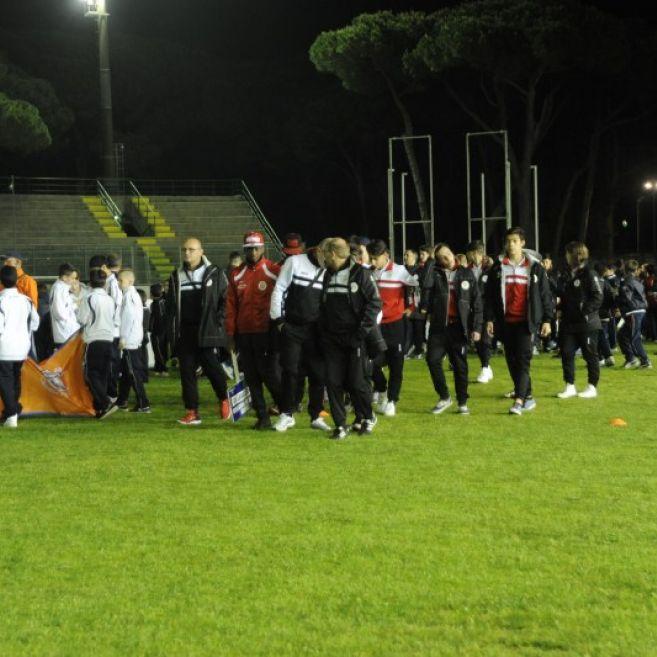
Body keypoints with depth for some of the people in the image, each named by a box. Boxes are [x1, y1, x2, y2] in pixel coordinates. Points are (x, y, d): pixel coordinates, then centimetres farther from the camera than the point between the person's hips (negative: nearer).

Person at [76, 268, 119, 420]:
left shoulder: (89, 298, -10)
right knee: (103, 375, 11)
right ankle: (99, 407, 13)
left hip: (94, 341, -6)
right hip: (109, 339, 6)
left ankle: (106, 403, -21)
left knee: (91, 374, -4)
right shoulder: (110, 300, 8)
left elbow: (82, 319, -7)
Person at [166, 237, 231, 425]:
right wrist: (171, 332, 8)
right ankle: (191, 412, 2)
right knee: (187, 372, 0)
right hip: (184, 332, 4)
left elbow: (225, 300, 3)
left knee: (212, 367, -10)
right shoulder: (176, 276, 16)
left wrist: (218, 322, -8)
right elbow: (170, 306, 16)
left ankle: (224, 399, 16)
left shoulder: (215, 273, 3)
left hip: (207, 331, -4)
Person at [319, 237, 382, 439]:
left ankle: (368, 417, 21)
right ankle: (340, 424, 8)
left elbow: (375, 303, -10)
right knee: (333, 382, 0)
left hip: (355, 339, -5)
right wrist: (322, 330, 8)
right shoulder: (328, 275, 12)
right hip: (332, 339, 5)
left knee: (357, 382, -2)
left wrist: (362, 331, -15)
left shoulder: (360, 273, -7)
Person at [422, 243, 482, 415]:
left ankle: (462, 402, 17)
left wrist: (477, 327, -1)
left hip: (459, 327, -1)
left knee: (460, 365, 4)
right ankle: (444, 397, 6)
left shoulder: (467, 274, 5)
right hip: (438, 326, 1)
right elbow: (426, 289, -11)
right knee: (432, 359, -10)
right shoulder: (435, 274, 6)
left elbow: (477, 302, 3)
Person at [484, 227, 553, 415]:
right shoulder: (498, 268, 7)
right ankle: (527, 397, 19)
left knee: (523, 359, -13)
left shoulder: (534, 267, 2)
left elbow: (545, 295, 4)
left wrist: (547, 320, 0)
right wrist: (489, 319, 2)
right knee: (512, 361, 7)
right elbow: (489, 295, 9)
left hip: (527, 322, -3)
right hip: (506, 322, 3)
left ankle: (519, 400, -19)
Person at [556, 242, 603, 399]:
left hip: (586, 323, -7)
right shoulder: (567, 275, 14)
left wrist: (585, 311, -20)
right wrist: (560, 306, 2)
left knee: (590, 354, 2)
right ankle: (570, 387, 9)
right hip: (569, 322, 7)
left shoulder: (589, 274, -9)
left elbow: (598, 297, -14)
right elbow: (562, 296, 22)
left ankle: (592, 387, 10)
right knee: (566, 353, 3)